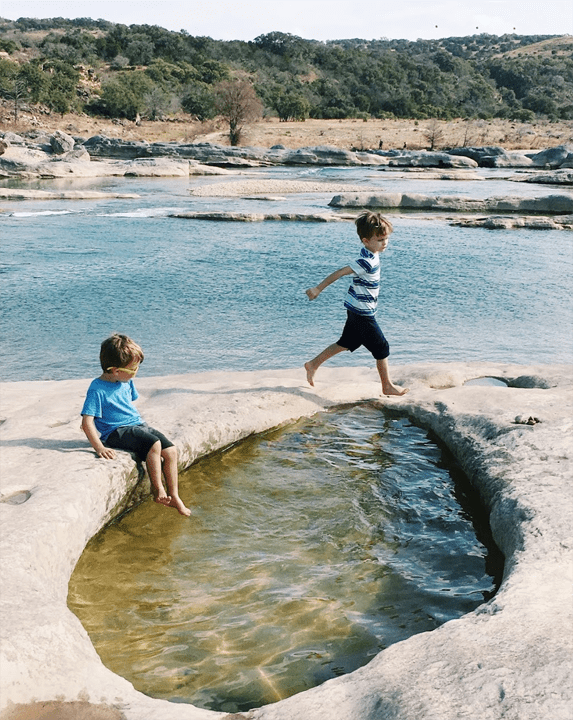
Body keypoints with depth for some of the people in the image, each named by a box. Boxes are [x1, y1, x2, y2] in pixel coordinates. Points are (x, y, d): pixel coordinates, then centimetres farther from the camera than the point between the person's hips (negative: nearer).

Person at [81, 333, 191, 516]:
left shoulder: (127, 382, 7)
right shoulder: (97, 388, -17)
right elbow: (87, 422, -22)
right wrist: (99, 448, -31)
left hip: (137, 424, 8)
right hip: (116, 431, -8)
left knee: (170, 450, -6)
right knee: (154, 444, -28)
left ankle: (174, 496, 2)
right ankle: (158, 491, -16)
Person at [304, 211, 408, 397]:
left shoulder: (369, 256, 4)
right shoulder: (367, 261, -25)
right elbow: (340, 272, -24)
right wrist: (318, 289, -19)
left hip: (356, 311, 10)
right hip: (363, 314, -10)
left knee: (346, 343, 21)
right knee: (381, 348, 1)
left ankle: (313, 364, 29)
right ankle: (388, 386, 13)